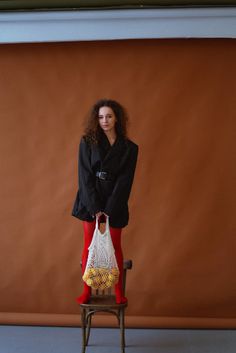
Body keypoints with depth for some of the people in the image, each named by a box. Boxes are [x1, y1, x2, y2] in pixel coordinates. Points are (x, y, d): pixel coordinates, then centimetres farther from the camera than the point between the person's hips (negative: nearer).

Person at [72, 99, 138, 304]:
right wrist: (95, 206, -14)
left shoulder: (129, 148, -1)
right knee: (89, 245, 4)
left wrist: (110, 208, -13)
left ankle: (118, 291, 17)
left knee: (115, 246, 6)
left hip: (115, 202, 0)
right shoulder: (88, 142, -1)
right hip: (90, 199, 0)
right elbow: (85, 176, -7)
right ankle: (86, 290, 13)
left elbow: (125, 180, -5)